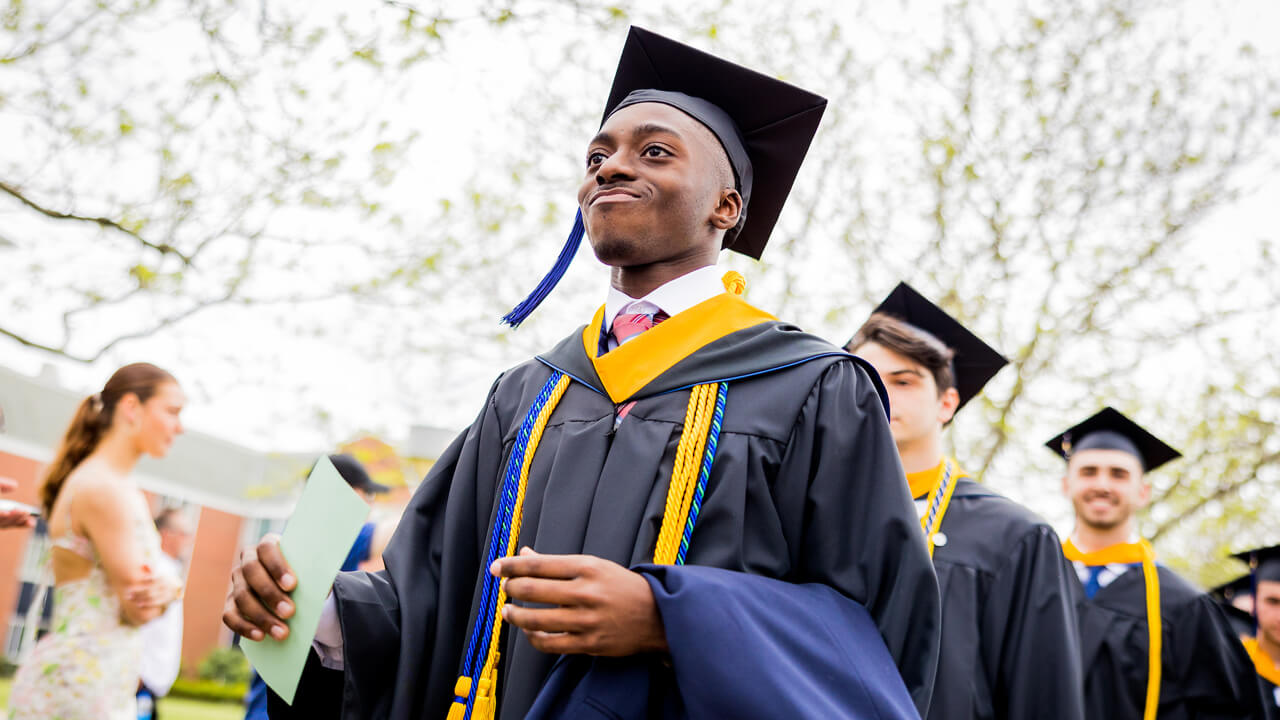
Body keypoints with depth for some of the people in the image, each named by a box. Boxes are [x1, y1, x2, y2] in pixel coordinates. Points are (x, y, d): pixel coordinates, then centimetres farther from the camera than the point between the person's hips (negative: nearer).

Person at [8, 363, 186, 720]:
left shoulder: (124, 489, 13)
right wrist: (169, 587, 4)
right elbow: (138, 609, -15)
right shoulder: (103, 488, -16)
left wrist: (165, 589, -9)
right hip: (76, 682, -9)